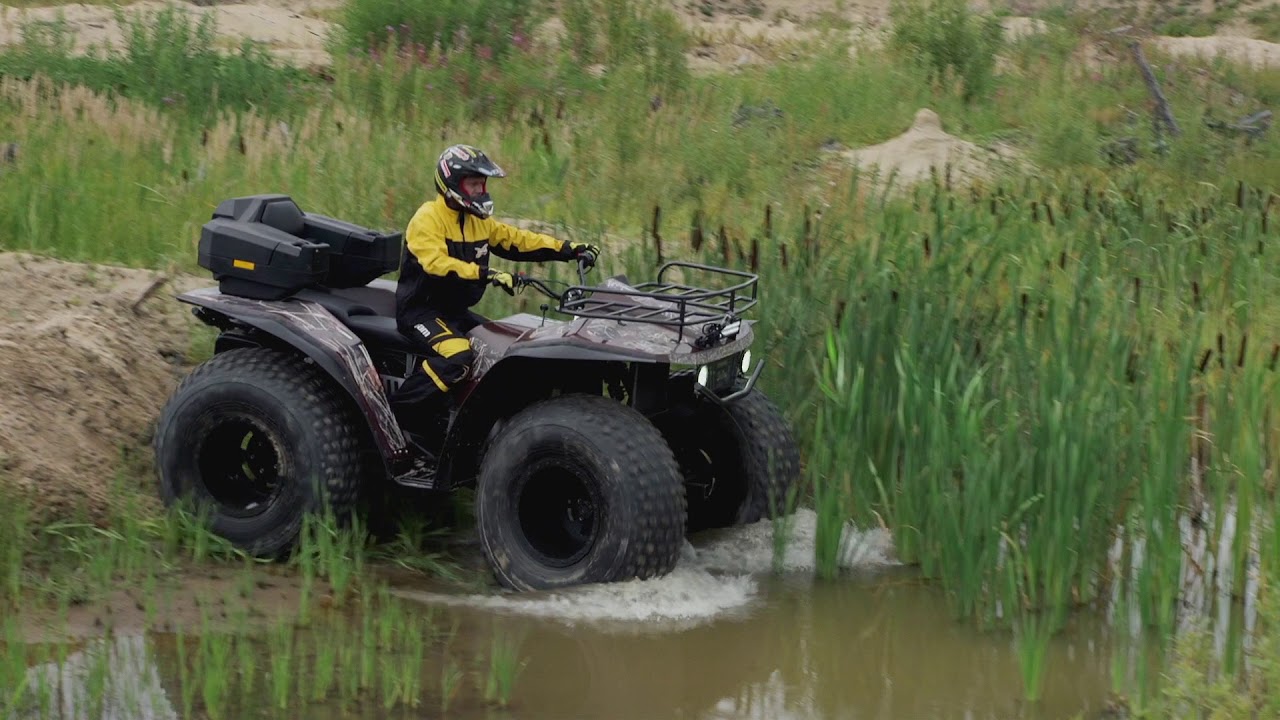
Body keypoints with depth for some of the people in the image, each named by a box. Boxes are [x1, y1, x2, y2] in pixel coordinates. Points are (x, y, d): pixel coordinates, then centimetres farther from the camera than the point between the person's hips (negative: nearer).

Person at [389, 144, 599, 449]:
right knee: (457, 356, -33)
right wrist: (486, 274, -41)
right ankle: (398, 413, -28)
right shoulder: (428, 219, -14)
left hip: (456, 311, 9)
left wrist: (568, 250, 0)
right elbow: (437, 264, -30)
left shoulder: (478, 222, 13)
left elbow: (516, 240, 11)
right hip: (422, 310, -9)